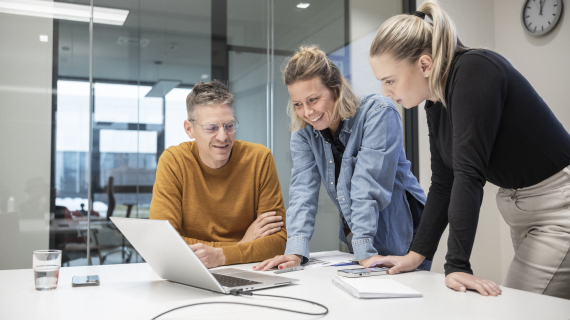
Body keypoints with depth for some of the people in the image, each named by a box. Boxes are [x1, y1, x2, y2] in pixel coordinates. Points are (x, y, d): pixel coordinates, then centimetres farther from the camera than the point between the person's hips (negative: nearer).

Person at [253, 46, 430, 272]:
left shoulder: (378, 113, -19)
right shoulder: (303, 132, -4)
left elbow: (367, 185, -25)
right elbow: (303, 188, -12)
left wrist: (364, 250, -27)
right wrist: (296, 251, -23)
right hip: (356, 240, 4)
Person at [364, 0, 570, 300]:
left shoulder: (474, 69, -22)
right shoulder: (436, 105, 3)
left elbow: (469, 170, -29)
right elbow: (443, 184, 6)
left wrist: (457, 265, -30)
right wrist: (416, 255, 3)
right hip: (520, 212, 8)